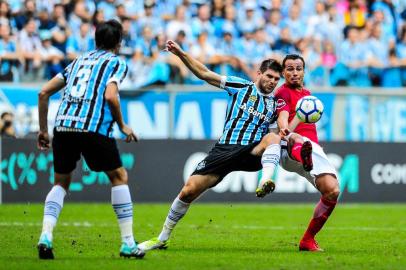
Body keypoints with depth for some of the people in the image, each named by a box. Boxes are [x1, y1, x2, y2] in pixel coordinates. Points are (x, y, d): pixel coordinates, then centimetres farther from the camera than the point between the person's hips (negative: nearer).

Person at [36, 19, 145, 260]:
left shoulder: (79, 61, 26)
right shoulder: (117, 63, 10)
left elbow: (44, 92, 21)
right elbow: (110, 96, -8)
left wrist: (43, 129, 27)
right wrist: (123, 126, 6)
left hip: (63, 125, 5)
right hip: (94, 128, -4)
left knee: (61, 182, 19)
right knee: (119, 176, 12)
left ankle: (46, 236, -2)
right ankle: (128, 244, 8)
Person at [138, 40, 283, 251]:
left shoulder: (275, 104, 14)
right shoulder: (241, 87, 8)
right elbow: (204, 74, 7)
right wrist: (180, 53, -3)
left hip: (251, 154, 0)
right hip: (224, 150, 0)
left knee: (273, 137, -31)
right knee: (188, 191, -9)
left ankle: (265, 182, -53)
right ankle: (162, 238, 8)